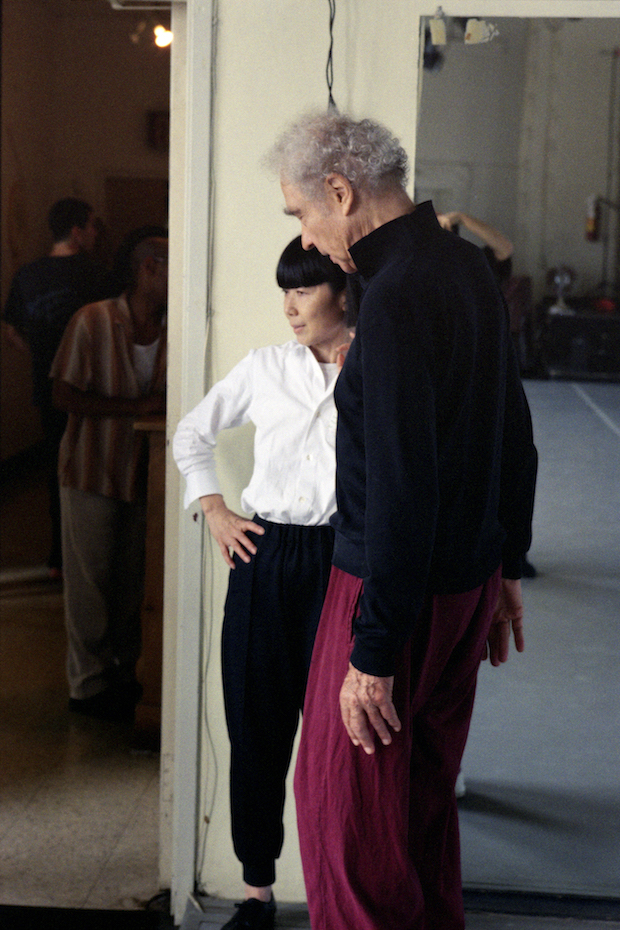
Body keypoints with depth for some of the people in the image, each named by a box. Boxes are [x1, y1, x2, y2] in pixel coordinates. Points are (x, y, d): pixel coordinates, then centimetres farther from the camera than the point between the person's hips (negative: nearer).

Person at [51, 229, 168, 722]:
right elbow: (66, 395, -13)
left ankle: (122, 673, 28)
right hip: (92, 470, -4)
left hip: (144, 471, 4)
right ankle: (88, 684, 18)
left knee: (132, 583, 12)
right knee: (90, 582, 5)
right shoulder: (93, 321, -14)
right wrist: (138, 406, -19)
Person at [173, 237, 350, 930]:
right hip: (264, 557, 2)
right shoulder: (265, 367, 7)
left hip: (342, 560, -2)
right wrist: (215, 512, 9)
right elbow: (191, 436, 17)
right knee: (257, 723, 7)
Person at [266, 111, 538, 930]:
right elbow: (515, 437, 16)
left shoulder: (399, 298, -22)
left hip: (397, 588, -9)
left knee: (347, 807, 3)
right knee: (426, 792, 21)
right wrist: (506, 566, 23)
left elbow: (401, 490, -25)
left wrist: (373, 654, -21)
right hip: (469, 581, 9)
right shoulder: (468, 266, 8)